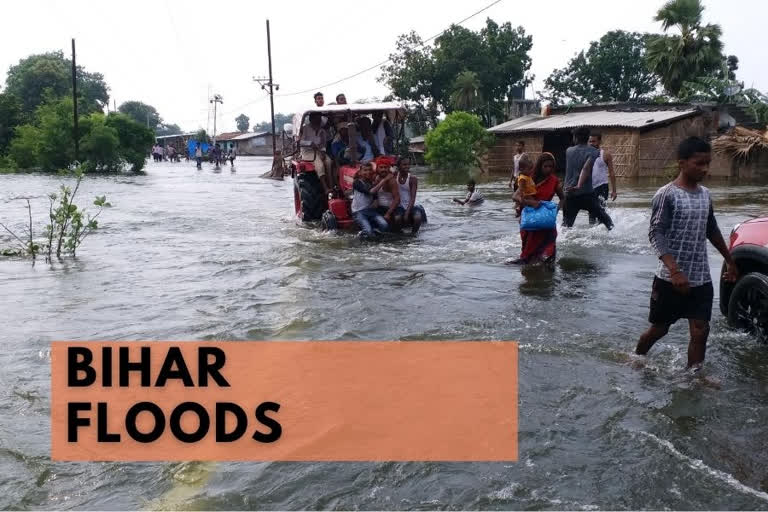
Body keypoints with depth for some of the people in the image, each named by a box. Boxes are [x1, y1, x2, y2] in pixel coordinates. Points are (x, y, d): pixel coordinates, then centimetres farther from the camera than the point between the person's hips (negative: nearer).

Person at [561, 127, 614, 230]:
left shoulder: (568, 151, 9)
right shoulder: (594, 152, -2)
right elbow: (586, 169, -18)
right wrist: (579, 186, -28)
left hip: (569, 194, 3)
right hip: (586, 194, -3)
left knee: (566, 223, 9)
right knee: (605, 218, 11)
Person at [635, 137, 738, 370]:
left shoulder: (705, 194, 8)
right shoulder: (666, 195, -13)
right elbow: (655, 234, -19)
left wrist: (729, 260, 27)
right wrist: (675, 271, -28)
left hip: (701, 279, 5)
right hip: (670, 279, -5)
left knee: (700, 332, 0)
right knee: (659, 329, 9)